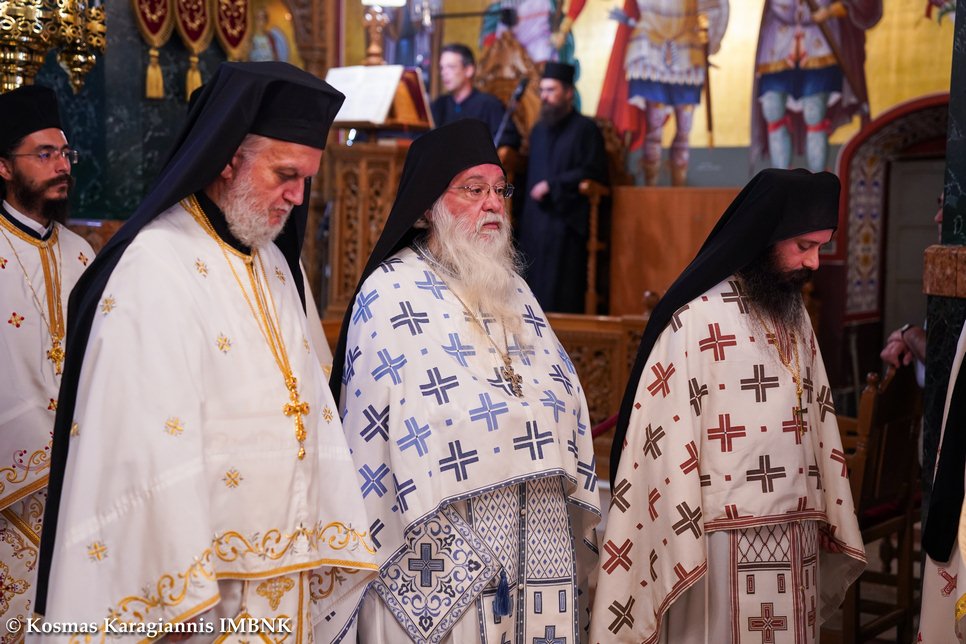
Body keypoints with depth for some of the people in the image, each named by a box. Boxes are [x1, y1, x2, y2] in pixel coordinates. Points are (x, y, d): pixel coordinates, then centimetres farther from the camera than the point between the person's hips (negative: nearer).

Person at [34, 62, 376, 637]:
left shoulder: (275, 264, 11)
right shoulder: (156, 267, -15)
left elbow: (311, 407, 10)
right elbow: (151, 446, -20)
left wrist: (334, 545, 6)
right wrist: (180, 595, -21)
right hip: (199, 573, -7)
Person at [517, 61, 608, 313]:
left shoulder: (585, 129, -3)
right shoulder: (538, 130, 18)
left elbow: (592, 172, -11)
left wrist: (552, 185, -13)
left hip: (566, 221, -6)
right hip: (534, 223, 7)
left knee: (560, 295, -7)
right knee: (535, 287, 3)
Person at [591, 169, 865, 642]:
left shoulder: (795, 317, 12)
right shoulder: (697, 318, -12)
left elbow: (816, 425, 14)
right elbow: (668, 440, -14)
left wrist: (830, 525, 10)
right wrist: (682, 546, -15)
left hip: (796, 537, 7)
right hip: (725, 541, -7)